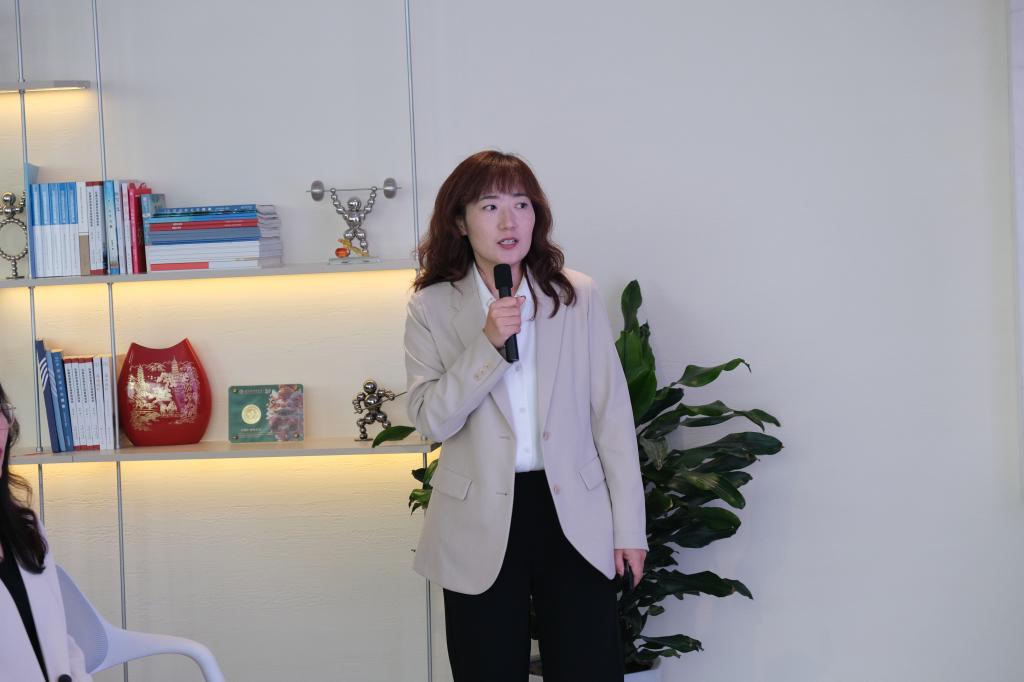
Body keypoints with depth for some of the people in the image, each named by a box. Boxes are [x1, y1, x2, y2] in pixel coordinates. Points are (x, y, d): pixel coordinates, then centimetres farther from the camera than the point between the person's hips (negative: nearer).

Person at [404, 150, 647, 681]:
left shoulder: (577, 295, 2)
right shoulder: (431, 308, 0)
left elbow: (611, 413, 3)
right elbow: (431, 419, -9)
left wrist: (629, 523, 1)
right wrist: (488, 342, -20)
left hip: (573, 513, 1)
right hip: (481, 526, 0)